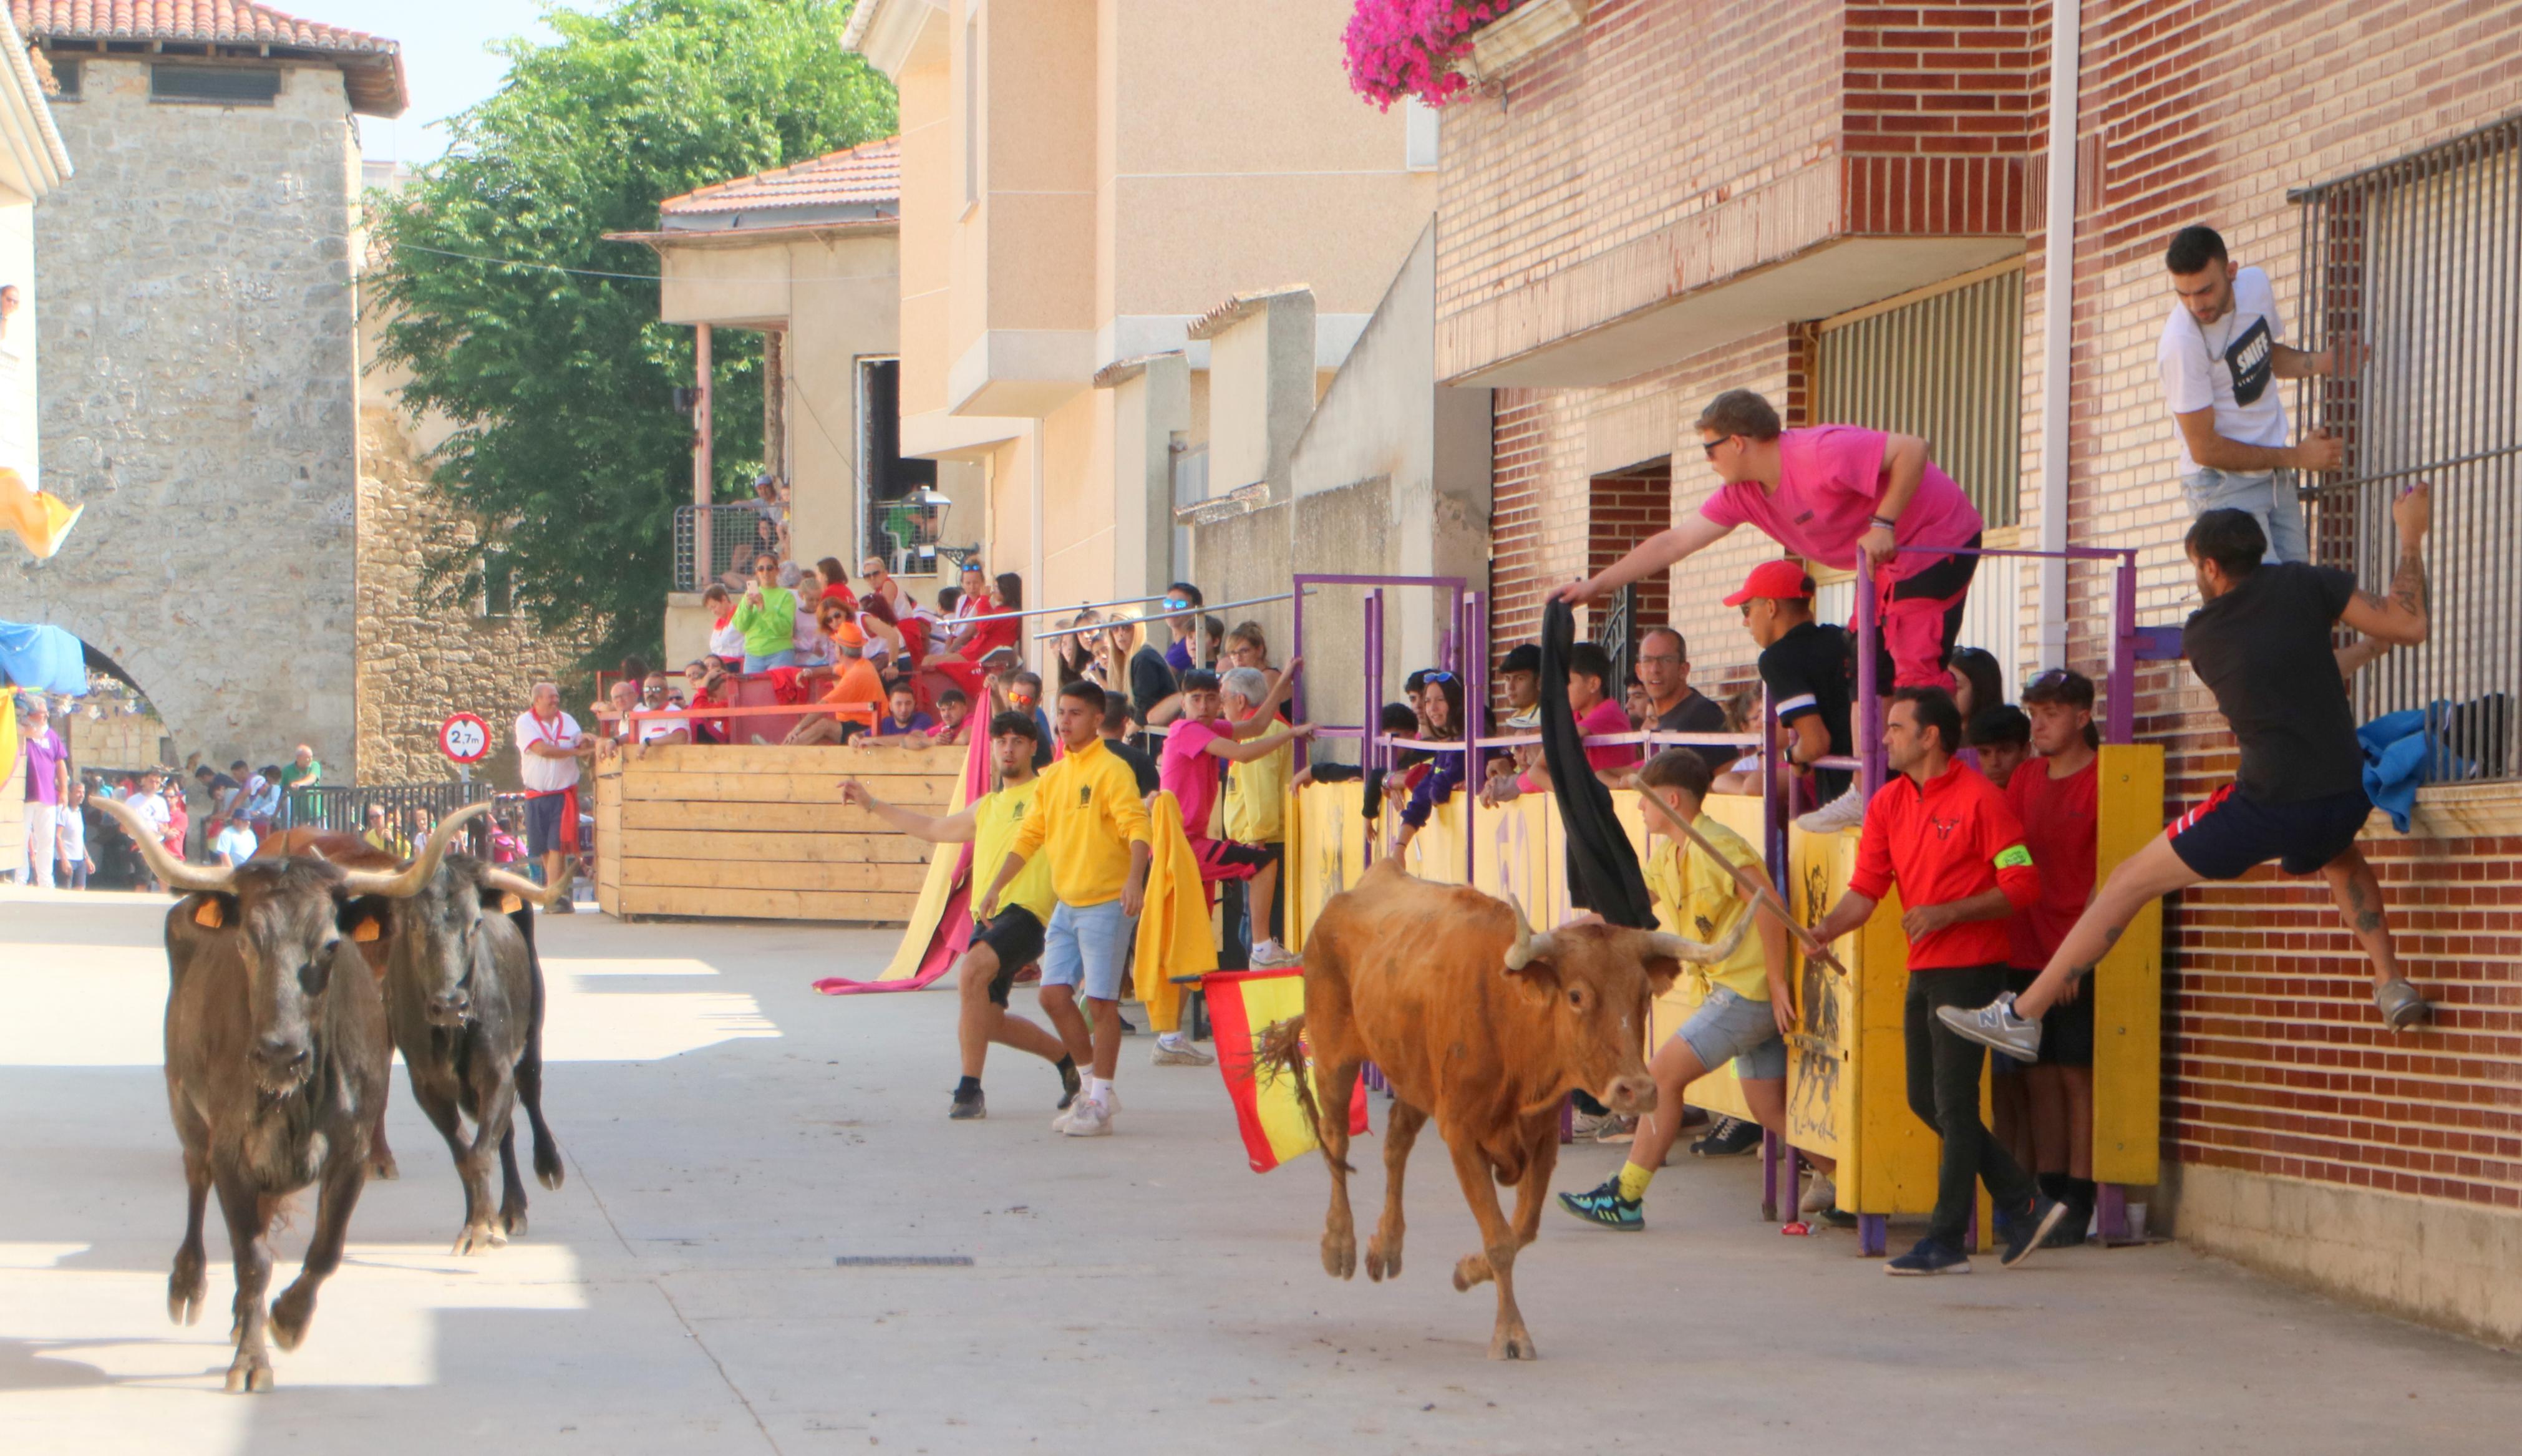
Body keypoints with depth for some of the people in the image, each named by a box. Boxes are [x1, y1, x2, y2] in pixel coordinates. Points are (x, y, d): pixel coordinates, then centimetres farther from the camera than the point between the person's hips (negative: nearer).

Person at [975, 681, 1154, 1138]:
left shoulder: (1111, 771, -10)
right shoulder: (1053, 777, 13)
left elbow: (1137, 826, -20)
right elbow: (1029, 835, 19)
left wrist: (1134, 880, -34)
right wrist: (995, 888, 17)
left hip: (1106, 903, -7)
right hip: (1066, 905, 8)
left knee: (1101, 1000, -5)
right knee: (1054, 994, 4)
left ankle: (1099, 1102, 2)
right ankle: (1097, 1082, 18)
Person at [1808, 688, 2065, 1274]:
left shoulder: (1978, 799, -12)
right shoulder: (1889, 803, 10)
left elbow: (2022, 885, -14)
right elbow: (1865, 891, 6)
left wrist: (1947, 913, -21)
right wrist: (1822, 931, -12)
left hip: (1971, 968, -8)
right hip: (1923, 970, 8)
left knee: (1953, 1102, -5)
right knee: (1926, 1100, 10)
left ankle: (1946, 1242, 1)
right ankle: (2025, 1206, 19)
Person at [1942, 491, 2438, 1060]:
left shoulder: (2200, 635, 9)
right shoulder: (2303, 585, 5)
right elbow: (2409, 626, 1)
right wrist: (2412, 536, 12)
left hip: (2268, 804, -3)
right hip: (2346, 795, 3)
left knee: (2127, 883, 10)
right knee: (2339, 857, 42)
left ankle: (2022, 1016, 11)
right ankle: (2391, 984, 29)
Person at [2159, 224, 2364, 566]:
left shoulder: (2256, 285, -4)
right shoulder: (2181, 343, -26)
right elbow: (2204, 448, -20)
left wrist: (2323, 362, -1)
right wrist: (2297, 457, -13)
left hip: (2273, 473, 7)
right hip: (2224, 483, -7)